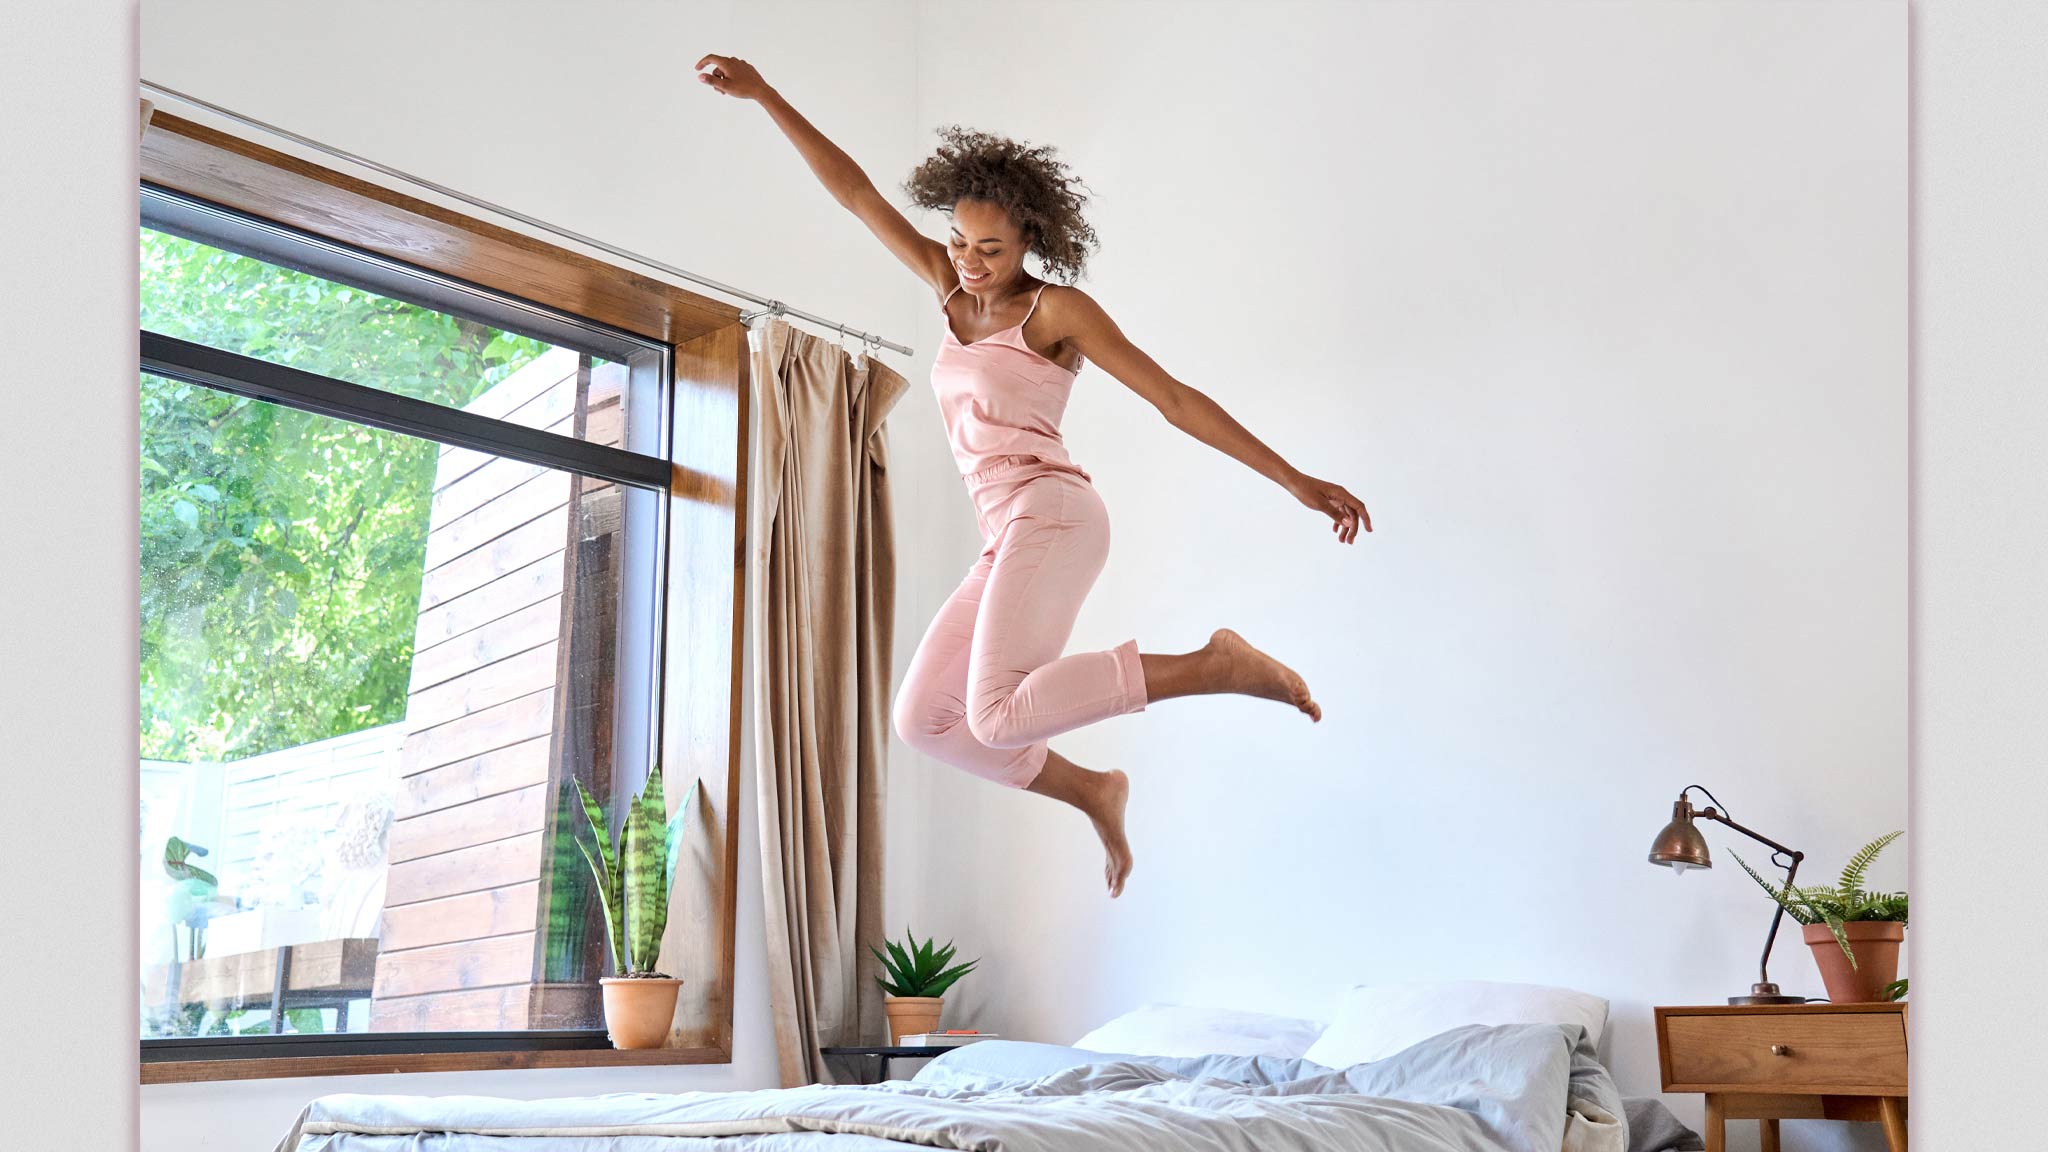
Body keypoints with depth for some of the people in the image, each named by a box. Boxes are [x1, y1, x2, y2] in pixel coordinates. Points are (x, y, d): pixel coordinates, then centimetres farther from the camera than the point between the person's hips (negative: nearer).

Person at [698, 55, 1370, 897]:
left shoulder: (1058, 307, -1)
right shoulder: (951, 289, 17)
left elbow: (1177, 400, -3)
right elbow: (852, 192, 17)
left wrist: (1297, 483, -6)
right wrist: (763, 95, 13)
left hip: (1050, 516, -7)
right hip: (1007, 541, 8)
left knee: (1000, 716, -26)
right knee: (923, 718, 3)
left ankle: (1215, 665, -16)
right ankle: (1092, 791, 14)